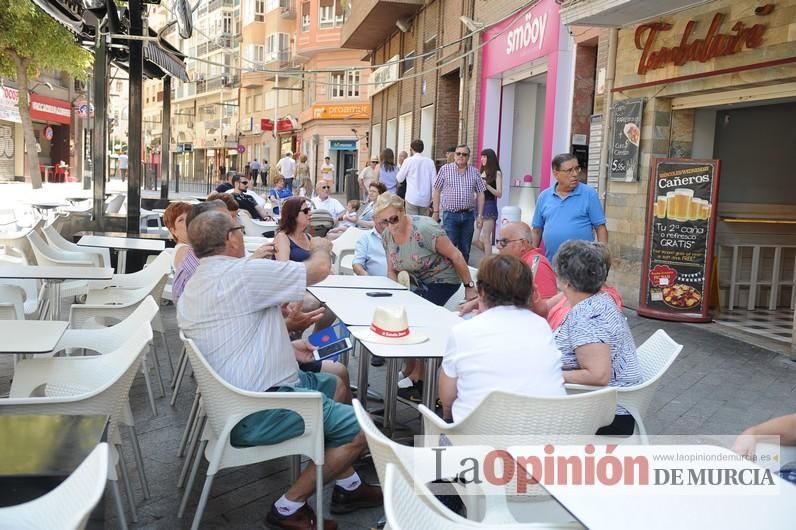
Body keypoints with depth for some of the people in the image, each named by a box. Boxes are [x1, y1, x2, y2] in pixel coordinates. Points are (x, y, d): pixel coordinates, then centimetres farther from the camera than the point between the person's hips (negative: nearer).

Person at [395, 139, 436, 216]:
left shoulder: (409, 161, -5)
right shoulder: (430, 161, 2)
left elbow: (399, 179, 3)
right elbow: (434, 181, 2)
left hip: (412, 198, -3)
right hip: (426, 199, 3)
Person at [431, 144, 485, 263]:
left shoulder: (474, 172, 7)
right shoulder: (445, 169, 1)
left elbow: (480, 194, 9)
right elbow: (437, 191, 4)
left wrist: (480, 215, 3)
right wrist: (435, 212, 0)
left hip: (468, 215, 3)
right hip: (450, 214, -3)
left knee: (465, 249, 9)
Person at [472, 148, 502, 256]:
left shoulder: (497, 173, -3)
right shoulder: (481, 172, 12)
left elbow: (499, 194, -9)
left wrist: (487, 185, -20)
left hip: (489, 207, -6)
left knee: (485, 239, -6)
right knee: (474, 240, 3)